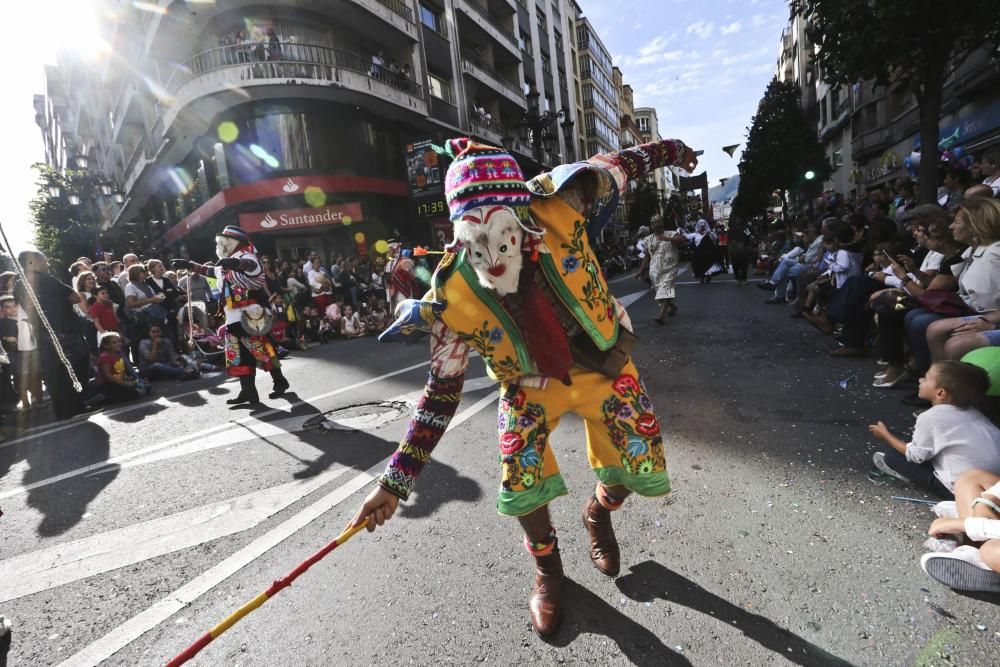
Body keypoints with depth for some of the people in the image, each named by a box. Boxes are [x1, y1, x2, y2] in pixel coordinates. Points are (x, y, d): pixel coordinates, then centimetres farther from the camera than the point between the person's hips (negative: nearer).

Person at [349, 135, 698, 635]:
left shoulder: (558, 208, -29)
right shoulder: (452, 295, -26)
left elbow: (615, 168, -6)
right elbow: (442, 391, -15)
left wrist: (670, 151, 15)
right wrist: (395, 481, -14)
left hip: (602, 366, 2)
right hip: (531, 384, -1)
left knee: (642, 470, 6)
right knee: (522, 487, -7)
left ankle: (599, 513, 44)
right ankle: (546, 566, 31)